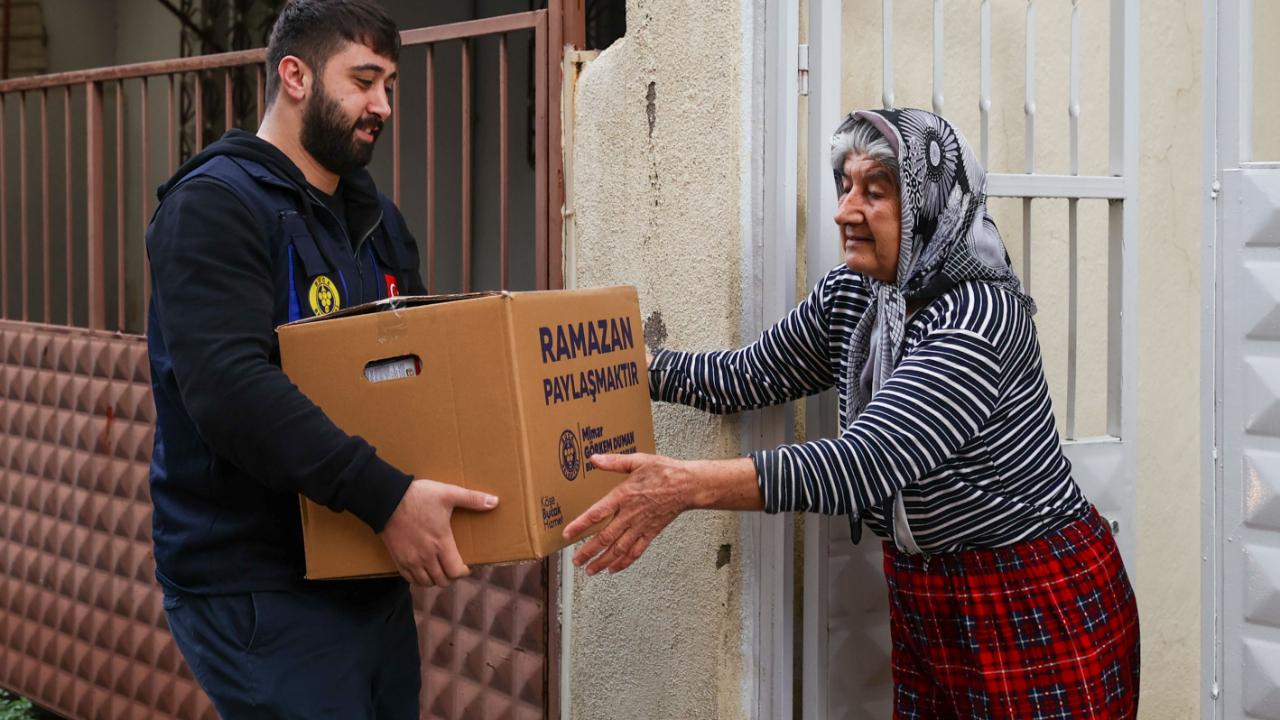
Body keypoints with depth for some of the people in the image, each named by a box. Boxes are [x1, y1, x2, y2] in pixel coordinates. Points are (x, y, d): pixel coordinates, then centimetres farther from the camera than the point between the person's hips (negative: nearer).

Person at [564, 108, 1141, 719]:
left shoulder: (978, 314, -24)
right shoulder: (848, 296, 1)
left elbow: (865, 465, -33)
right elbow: (750, 377, 14)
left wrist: (686, 485, -41)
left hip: (1040, 608, -7)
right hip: (924, 600, 7)